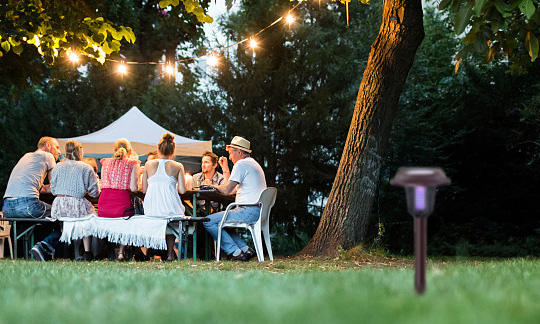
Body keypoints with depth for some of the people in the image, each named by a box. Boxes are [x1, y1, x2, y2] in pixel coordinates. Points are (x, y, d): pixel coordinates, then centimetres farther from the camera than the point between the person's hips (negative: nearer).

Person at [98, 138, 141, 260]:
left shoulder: (105, 162, 15)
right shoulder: (132, 164, 5)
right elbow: (133, 188, -4)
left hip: (103, 208, 3)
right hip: (122, 206, -3)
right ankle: (121, 251, 8)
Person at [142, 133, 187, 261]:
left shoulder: (149, 164, 8)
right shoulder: (177, 166, 4)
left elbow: (144, 190, 9)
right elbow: (182, 190, 0)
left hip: (151, 209, 1)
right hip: (170, 207, -1)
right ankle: (170, 253, 26)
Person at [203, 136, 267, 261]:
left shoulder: (241, 164, -8)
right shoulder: (252, 163, 24)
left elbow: (227, 190, -13)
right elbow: (232, 189, 26)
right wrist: (225, 169, 28)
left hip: (250, 211, -11)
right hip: (258, 212, 11)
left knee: (209, 221, -12)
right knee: (220, 220, 27)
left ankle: (235, 252, -12)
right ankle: (245, 249, 13)